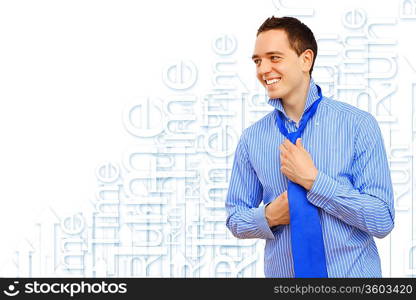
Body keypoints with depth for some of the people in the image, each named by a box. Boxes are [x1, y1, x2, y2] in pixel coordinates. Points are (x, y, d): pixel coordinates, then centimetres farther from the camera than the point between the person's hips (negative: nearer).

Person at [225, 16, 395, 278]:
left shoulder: (358, 124, -11)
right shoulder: (252, 138, -2)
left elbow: (382, 221, -15)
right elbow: (235, 219, 5)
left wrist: (313, 180, -20)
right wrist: (269, 216, -15)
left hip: (351, 273, -2)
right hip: (281, 274, 2)